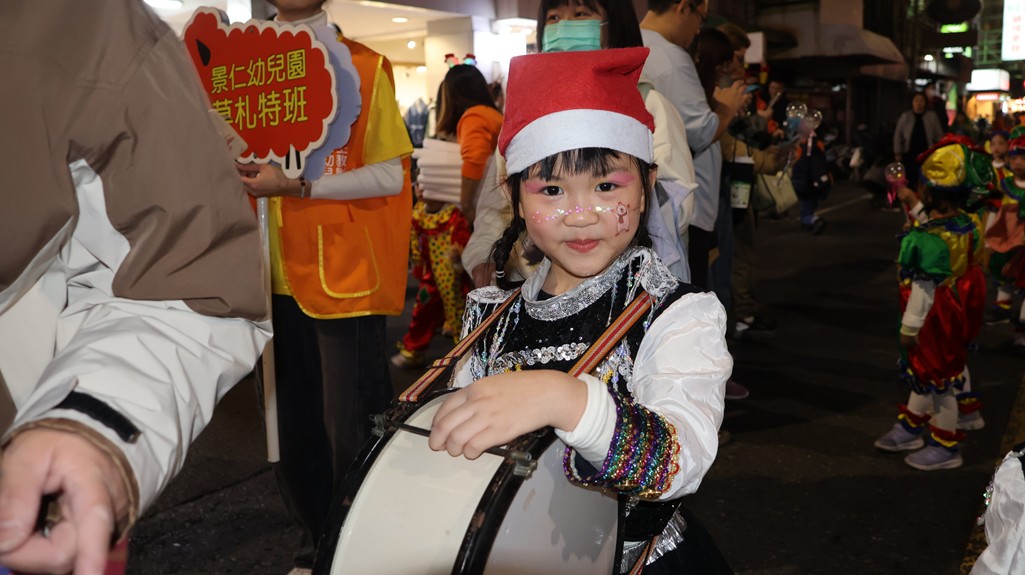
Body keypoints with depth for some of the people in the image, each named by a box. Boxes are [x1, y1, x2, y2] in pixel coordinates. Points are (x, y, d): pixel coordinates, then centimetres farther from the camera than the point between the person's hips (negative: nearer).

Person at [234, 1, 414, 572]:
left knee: (349, 425, 1)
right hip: (278, 277, 5)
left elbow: (391, 176, -8)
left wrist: (295, 185, -17)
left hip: (347, 277, -4)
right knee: (293, 419, 12)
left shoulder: (363, 65, -2)